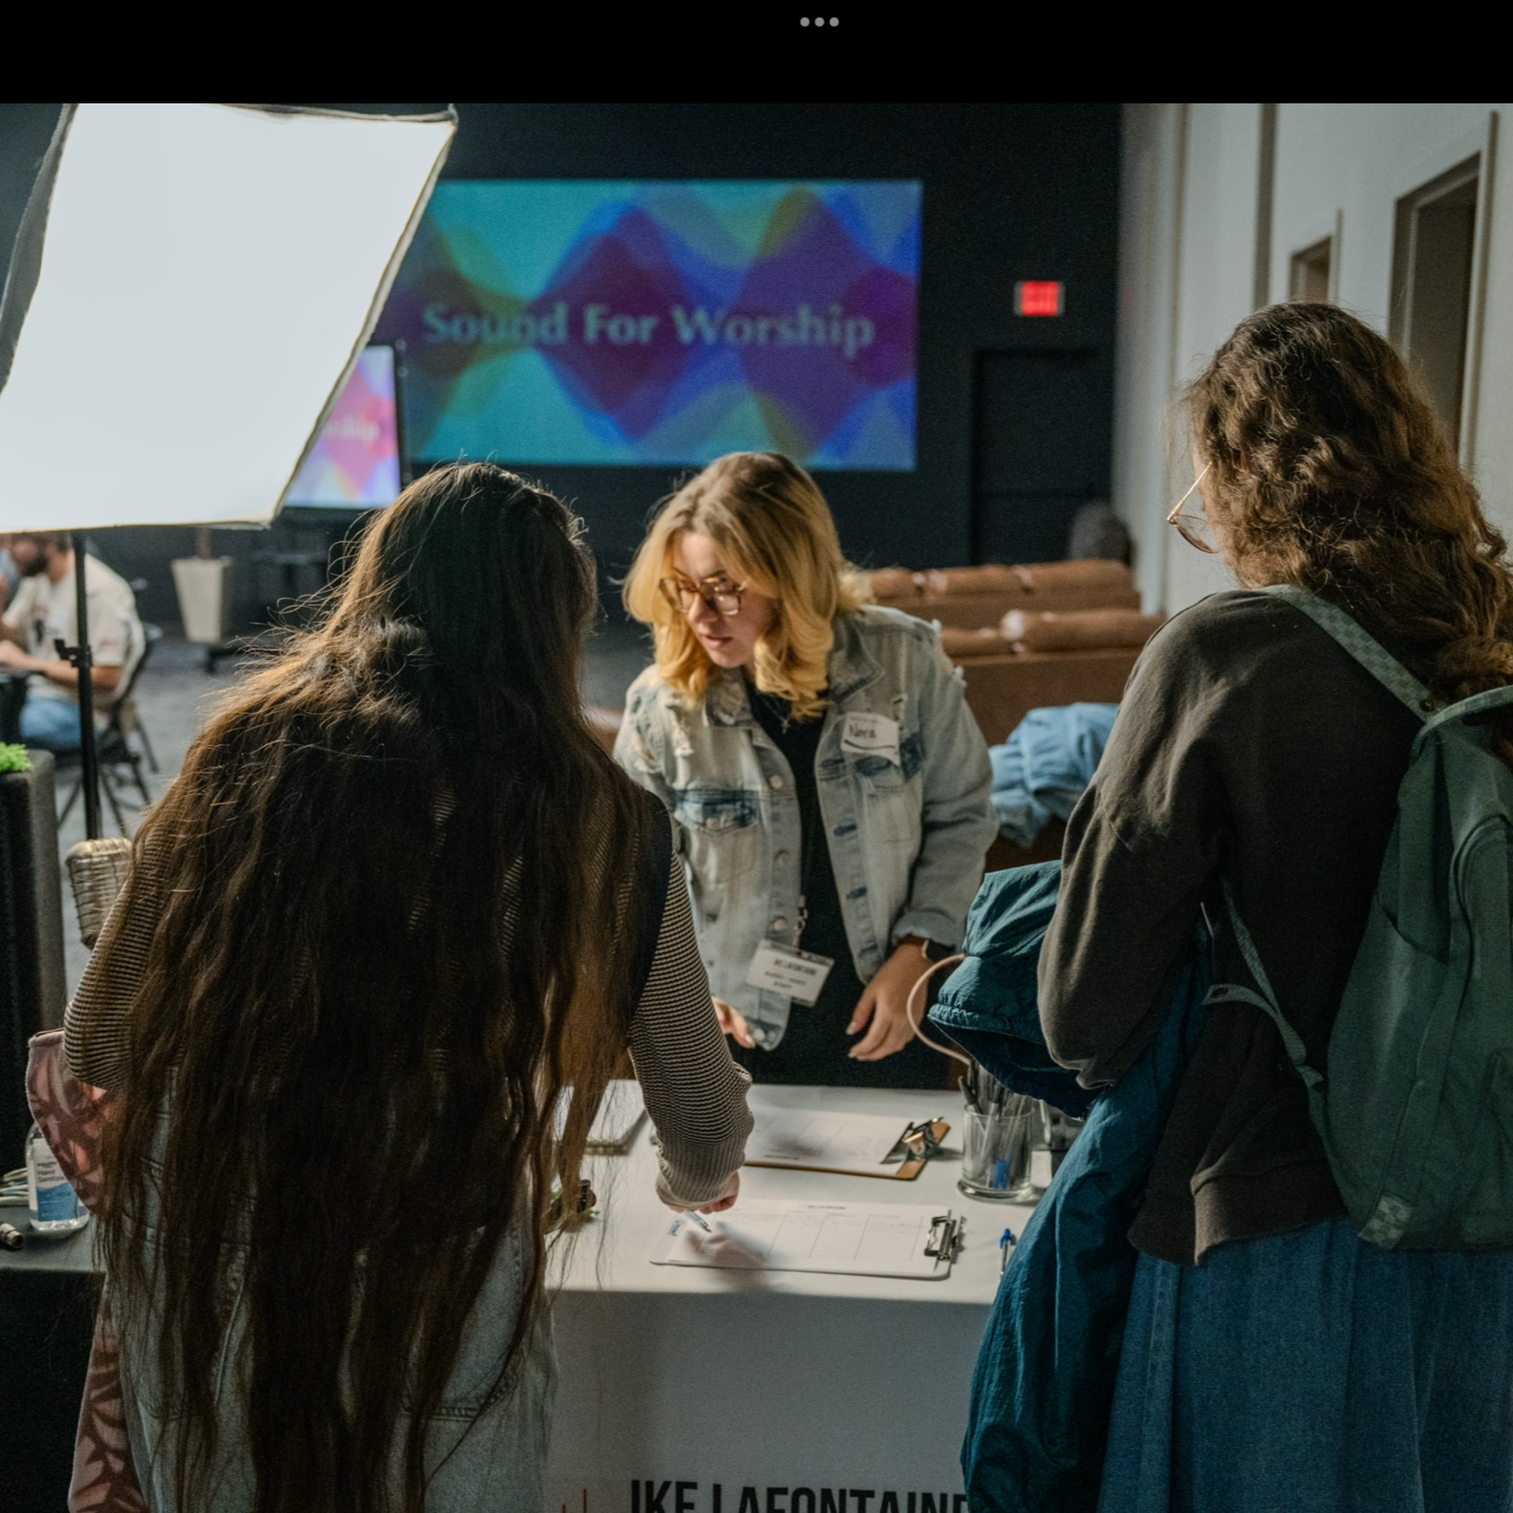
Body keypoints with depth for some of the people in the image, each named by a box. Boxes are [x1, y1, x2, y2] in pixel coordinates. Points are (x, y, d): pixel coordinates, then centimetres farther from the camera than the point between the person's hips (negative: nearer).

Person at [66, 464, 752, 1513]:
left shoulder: (243, 758, -1)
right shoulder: (596, 821, -5)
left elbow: (98, 1047, 7)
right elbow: (707, 1134, 6)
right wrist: (697, 1183, 29)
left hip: (198, 1294, 2)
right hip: (439, 1300, -2)